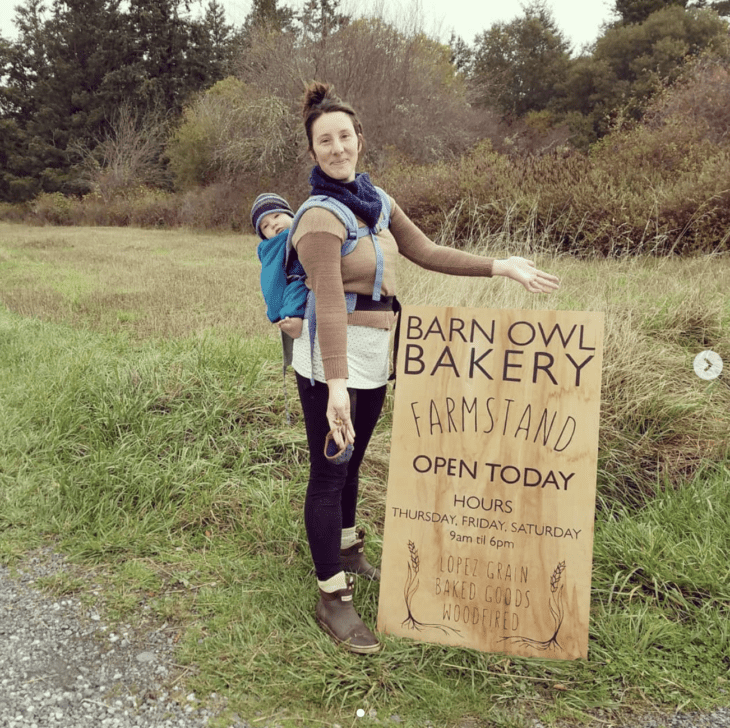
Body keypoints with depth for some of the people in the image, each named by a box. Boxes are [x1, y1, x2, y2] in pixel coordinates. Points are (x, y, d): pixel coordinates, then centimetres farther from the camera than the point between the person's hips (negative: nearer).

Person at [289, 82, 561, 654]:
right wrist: (336, 384, -38)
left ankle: (347, 549, 46)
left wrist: (501, 267, 8)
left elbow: (426, 252, 11)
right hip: (331, 361, -8)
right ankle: (333, 598, 13)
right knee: (329, 473, 1)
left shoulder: (376, 201, 8)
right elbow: (329, 305, -29)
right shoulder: (322, 216, -18)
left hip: (373, 358, 8)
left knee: (351, 463, 23)